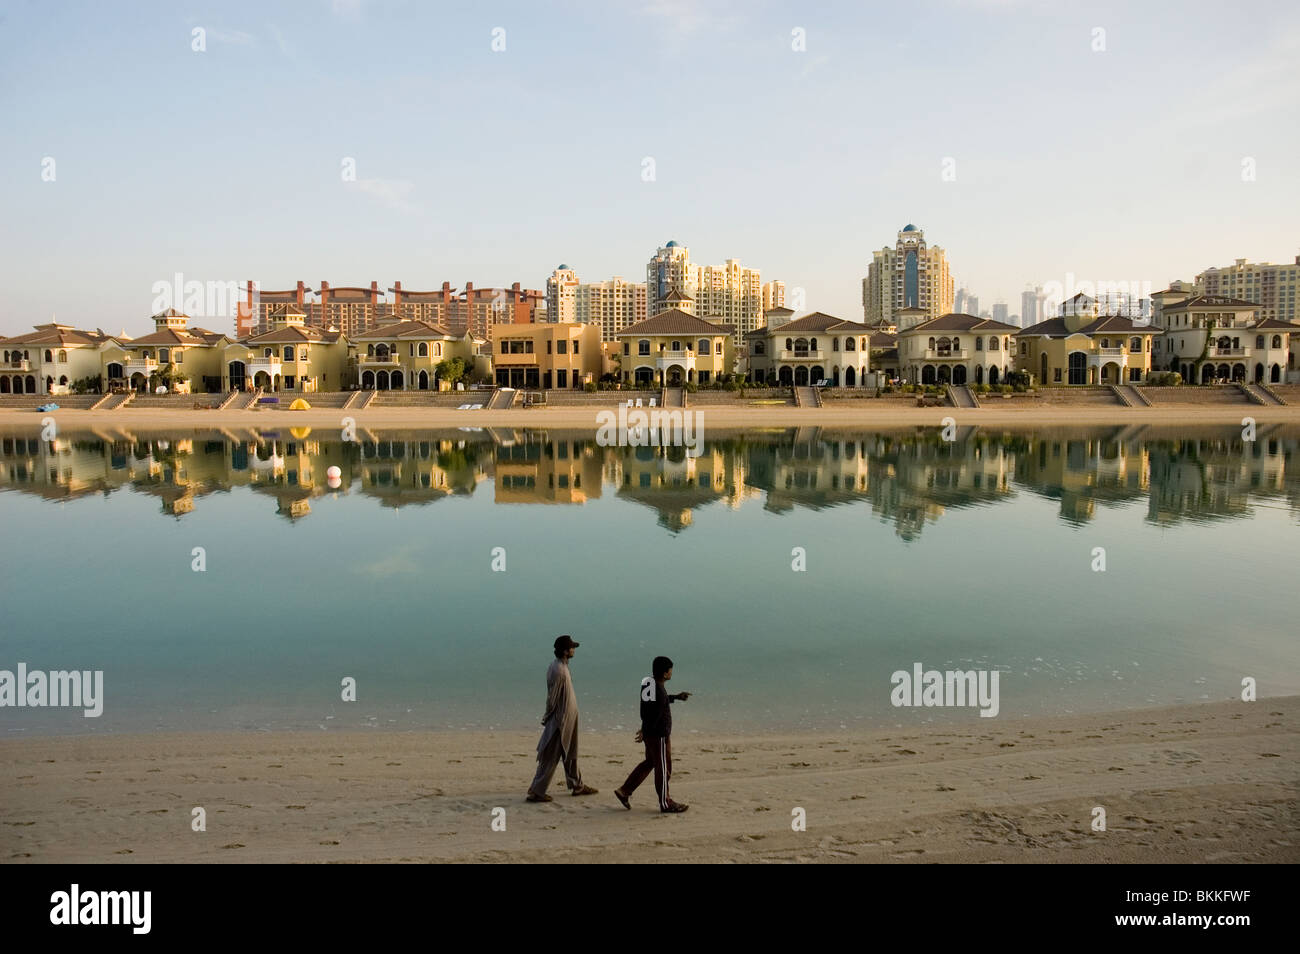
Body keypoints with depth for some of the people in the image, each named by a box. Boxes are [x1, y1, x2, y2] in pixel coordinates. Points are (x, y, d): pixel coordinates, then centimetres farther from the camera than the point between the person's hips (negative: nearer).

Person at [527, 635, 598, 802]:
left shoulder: (561, 666, 7)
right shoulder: (558, 671, -24)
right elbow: (552, 699, -21)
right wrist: (550, 718, -13)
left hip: (568, 720, 10)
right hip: (560, 721, -10)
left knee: (570, 754, 20)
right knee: (550, 758, -3)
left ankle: (577, 786, 32)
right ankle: (536, 791, 4)